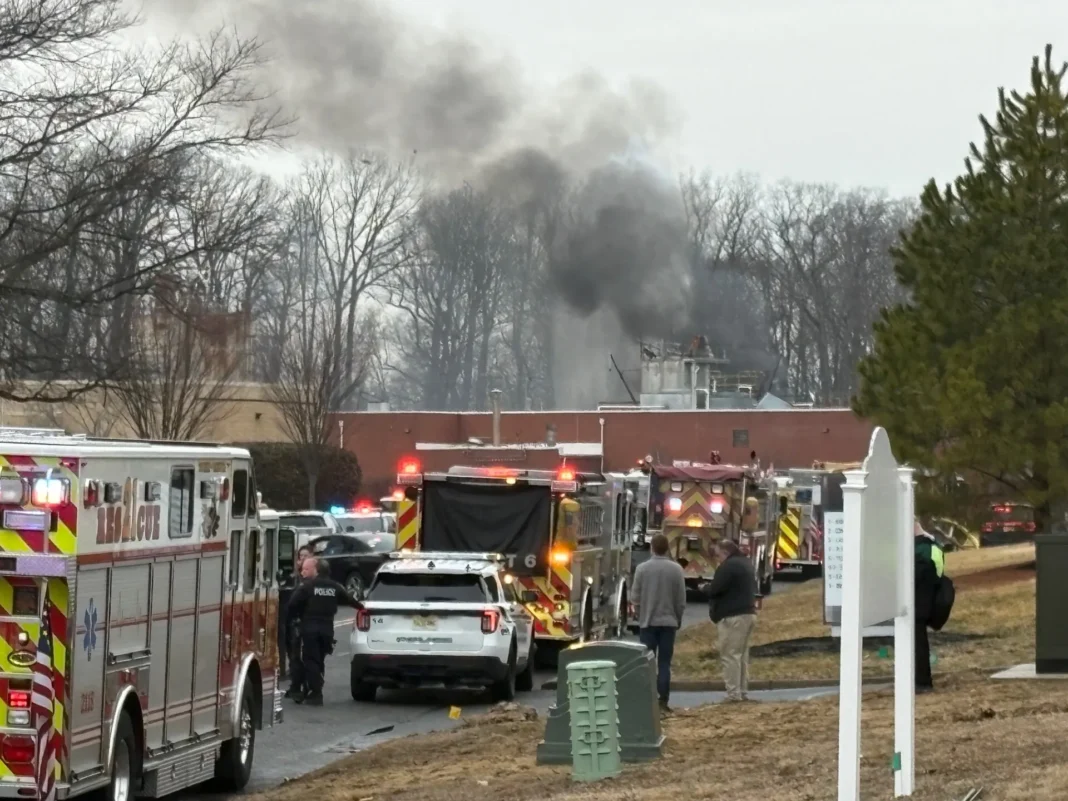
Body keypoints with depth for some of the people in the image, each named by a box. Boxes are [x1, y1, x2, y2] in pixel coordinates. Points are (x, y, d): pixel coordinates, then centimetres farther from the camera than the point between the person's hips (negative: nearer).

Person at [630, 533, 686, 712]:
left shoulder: (642, 568, -7)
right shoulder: (676, 569, -4)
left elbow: (635, 596, -1)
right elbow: (681, 599, 1)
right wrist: (678, 619, 15)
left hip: (647, 622, -1)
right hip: (668, 621, 1)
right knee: (664, 663, 4)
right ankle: (663, 700, -1)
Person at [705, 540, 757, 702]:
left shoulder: (728, 566, -15)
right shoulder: (746, 564, 17)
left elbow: (715, 589, -19)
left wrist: (705, 587, 4)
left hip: (732, 616, -10)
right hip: (748, 613, 10)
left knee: (730, 655, -9)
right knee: (742, 654, 14)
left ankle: (733, 694, -13)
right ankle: (743, 692, 14)